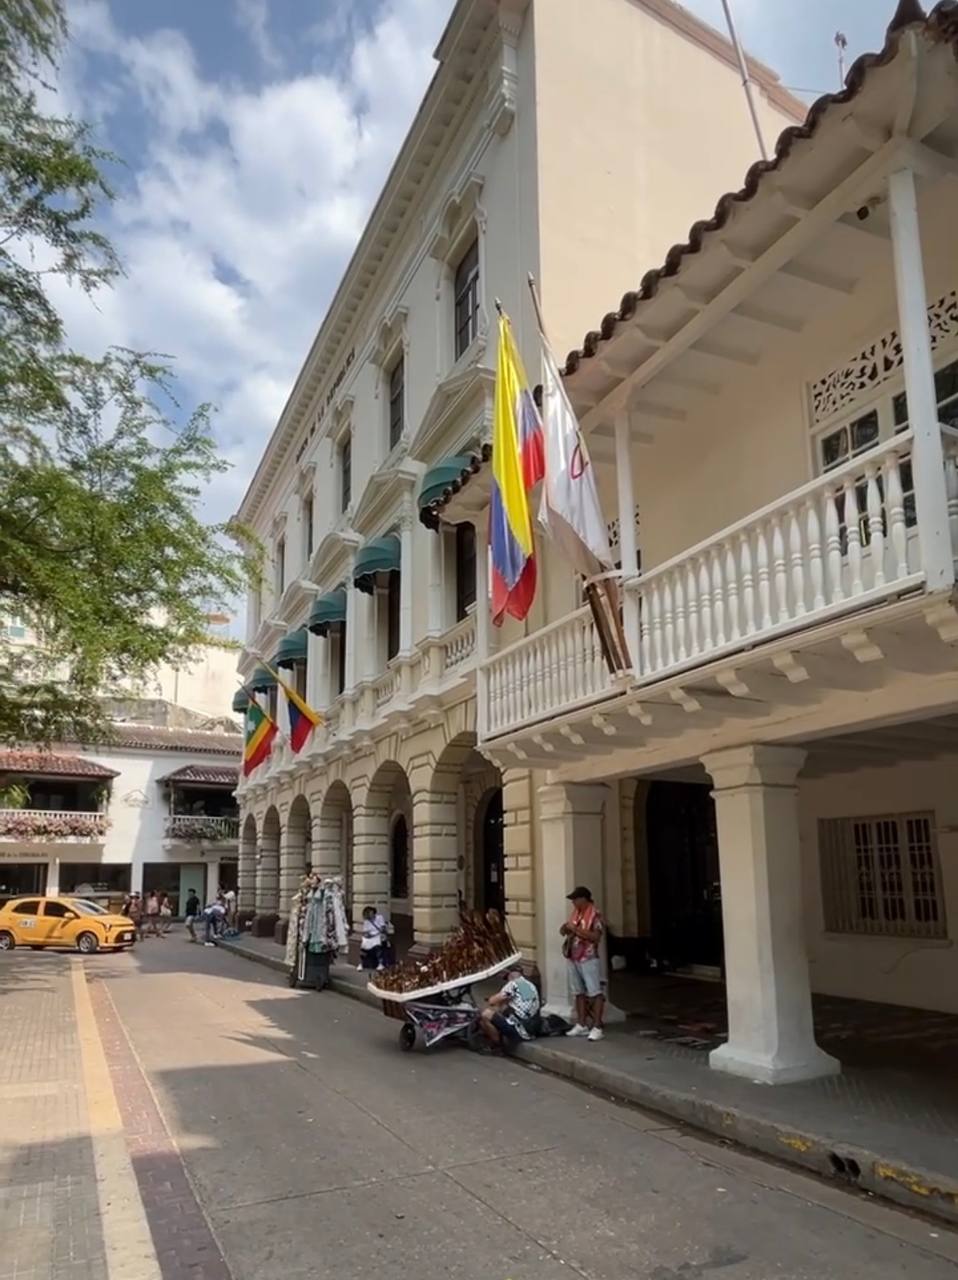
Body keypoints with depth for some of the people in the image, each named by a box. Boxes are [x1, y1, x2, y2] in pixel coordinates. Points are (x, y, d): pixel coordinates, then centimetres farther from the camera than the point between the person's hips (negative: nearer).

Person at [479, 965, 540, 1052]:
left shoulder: (514, 984, -7)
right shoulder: (531, 987, 19)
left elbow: (492, 1001, -7)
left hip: (518, 1030, -9)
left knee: (485, 1015, -16)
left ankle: (499, 1045, -1)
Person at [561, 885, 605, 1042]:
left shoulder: (594, 914, -14)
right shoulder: (575, 912, 10)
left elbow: (596, 936, -23)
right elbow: (570, 930, 22)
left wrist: (576, 929, -24)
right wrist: (566, 929, -1)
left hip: (588, 959, -8)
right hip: (573, 958, 8)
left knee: (595, 993, -4)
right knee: (579, 993, 13)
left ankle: (597, 1027, -2)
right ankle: (581, 1025, 21)